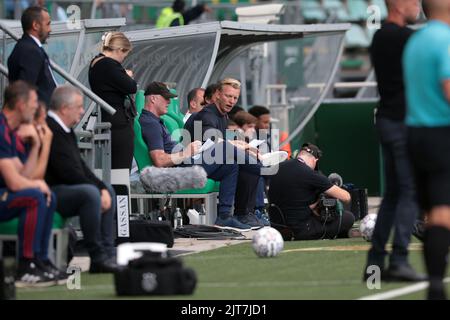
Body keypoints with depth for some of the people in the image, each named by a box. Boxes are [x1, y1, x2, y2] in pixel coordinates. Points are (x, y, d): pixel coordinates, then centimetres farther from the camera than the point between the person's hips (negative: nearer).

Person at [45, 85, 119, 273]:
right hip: (49, 192, -12)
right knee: (90, 193, -31)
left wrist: (102, 188, 2)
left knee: (108, 190, 15)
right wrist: (98, 189, -16)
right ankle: (97, 258, -24)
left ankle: (108, 253, 6)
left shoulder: (65, 130, 16)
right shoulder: (49, 130, -18)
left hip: (63, 188, 12)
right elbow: (67, 171, -23)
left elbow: (80, 166, 16)